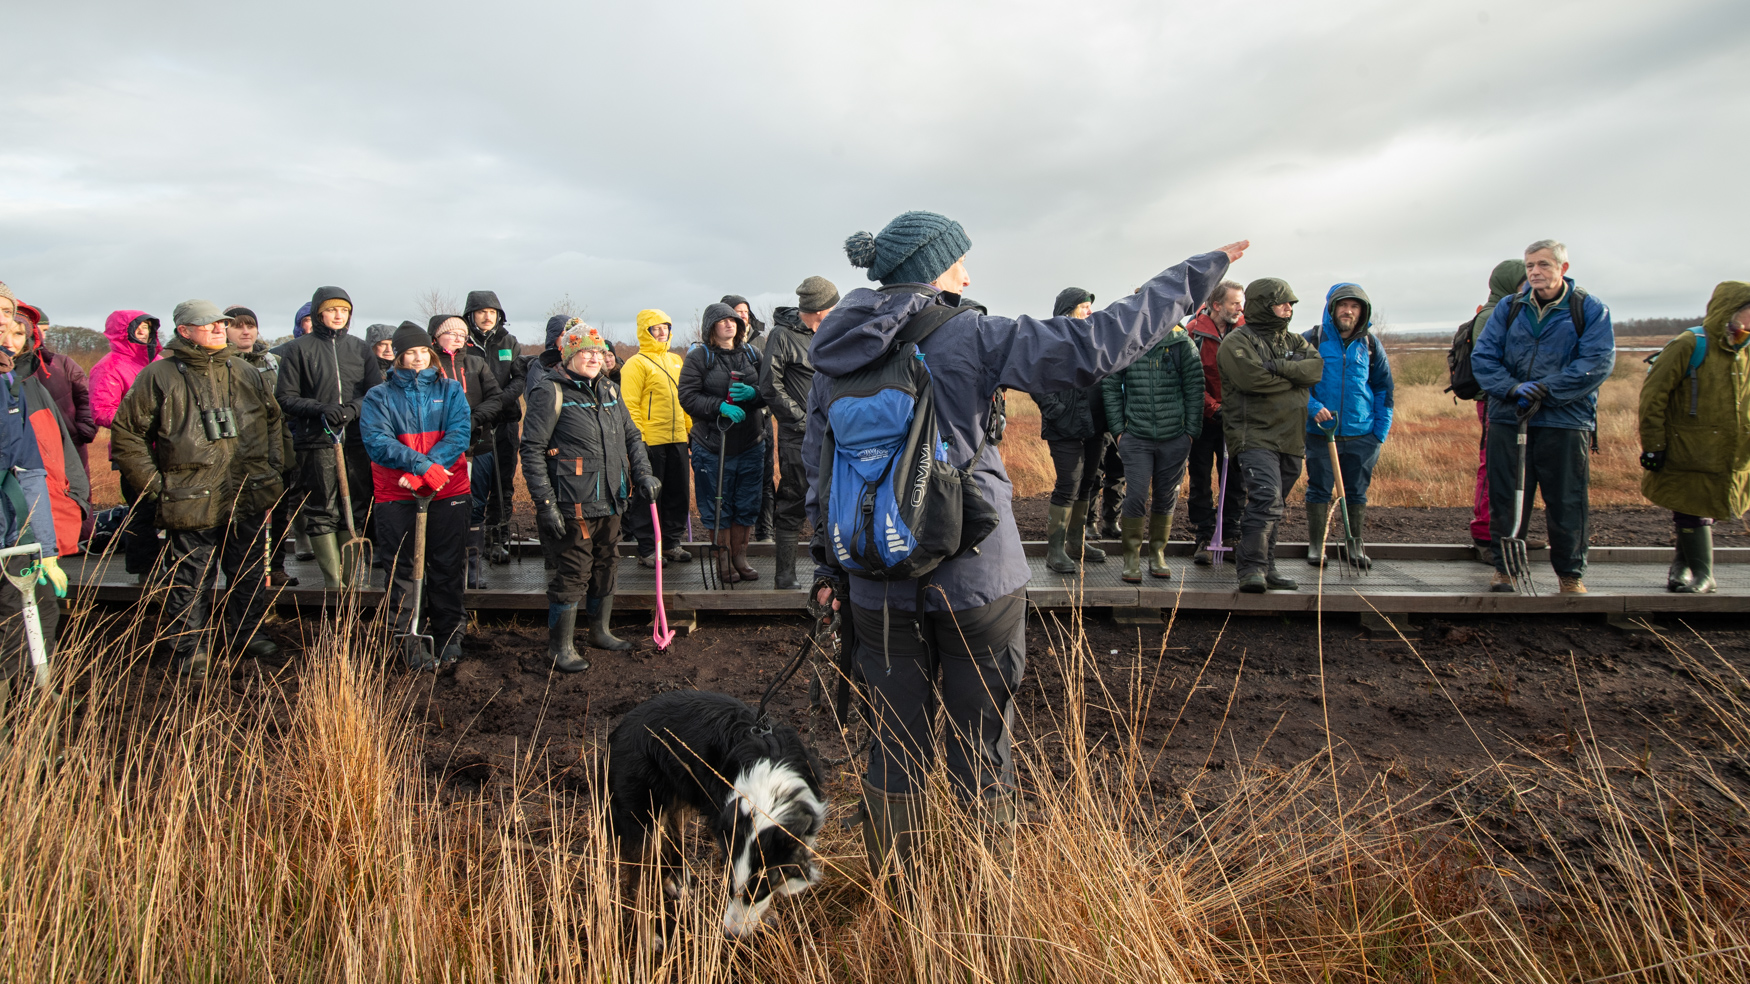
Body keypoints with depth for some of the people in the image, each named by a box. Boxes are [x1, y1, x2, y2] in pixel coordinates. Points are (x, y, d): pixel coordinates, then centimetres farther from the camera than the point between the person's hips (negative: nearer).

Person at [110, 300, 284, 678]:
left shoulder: (245, 373, 9)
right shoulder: (159, 377, -4)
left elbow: (273, 419, 21)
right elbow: (126, 434, -1)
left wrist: (272, 469, 14)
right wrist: (155, 484, -5)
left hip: (248, 497, 4)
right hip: (192, 501, -4)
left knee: (248, 572, 14)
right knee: (193, 579, 5)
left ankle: (247, 633, 30)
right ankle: (191, 649, 18)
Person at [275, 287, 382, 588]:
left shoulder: (360, 347, 13)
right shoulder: (299, 349, 4)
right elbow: (285, 397, 2)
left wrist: (351, 409, -13)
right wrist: (320, 409, -15)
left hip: (356, 440, 3)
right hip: (316, 441, -2)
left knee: (357, 510, 4)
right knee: (321, 512, -1)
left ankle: (351, 578, 12)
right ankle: (333, 582, 3)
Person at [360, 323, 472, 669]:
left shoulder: (450, 390, 9)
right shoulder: (379, 396, 7)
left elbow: (459, 432, -6)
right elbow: (376, 440, -9)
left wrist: (426, 469, -19)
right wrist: (422, 465, -24)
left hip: (448, 492, 0)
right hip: (395, 496, 0)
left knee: (447, 568, 6)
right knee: (402, 570, 2)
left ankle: (450, 638, 17)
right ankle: (409, 642, 10)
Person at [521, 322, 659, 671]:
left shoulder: (610, 391, 13)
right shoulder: (551, 394, -8)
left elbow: (631, 437, 21)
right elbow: (532, 450, -11)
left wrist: (642, 474, 5)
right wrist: (545, 502, -16)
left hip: (610, 503, 7)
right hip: (573, 507, -7)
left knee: (606, 568, 18)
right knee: (571, 574, 0)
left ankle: (600, 630, 35)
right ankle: (561, 646, 14)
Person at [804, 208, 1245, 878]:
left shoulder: (834, 354, 4)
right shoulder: (969, 337, -12)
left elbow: (819, 468, 8)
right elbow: (1089, 350, -17)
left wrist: (828, 563, 17)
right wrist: (1190, 279, -6)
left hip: (879, 587, 5)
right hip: (976, 579, -4)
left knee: (895, 747, 18)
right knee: (981, 748, 12)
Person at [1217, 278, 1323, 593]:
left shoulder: (1294, 341, 19)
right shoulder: (1237, 341, -3)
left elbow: (1316, 367, -1)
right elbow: (1253, 378, -20)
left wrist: (1276, 366, -16)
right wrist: (1295, 376, -4)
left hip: (1290, 439, 7)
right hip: (1254, 435, -7)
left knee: (1273, 505, 12)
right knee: (1266, 499, -21)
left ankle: (1265, 567, 20)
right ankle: (1251, 567, -18)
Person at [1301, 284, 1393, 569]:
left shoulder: (1370, 344, 8)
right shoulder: (1312, 340, -1)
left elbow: (1383, 388, 13)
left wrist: (1381, 430, 5)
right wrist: (1313, 407, -16)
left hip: (1361, 435, 2)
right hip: (1320, 432, -2)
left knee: (1357, 491, 8)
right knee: (1319, 489, 5)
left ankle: (1357, 546, 19)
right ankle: (1316, 546, 14)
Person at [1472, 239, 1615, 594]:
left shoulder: (1590, 310, 2)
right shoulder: (1508, 308, 9)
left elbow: (1598, 363, -8)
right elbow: (1482, 356, 2)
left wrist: (1545, 390, -18)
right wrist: (1512, 388, -14)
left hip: (1564, 421, -2)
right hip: (1507, 419, 2)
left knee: (1567, 504, 3)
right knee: (1506, 499, 6)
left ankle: (1571, 574, 18)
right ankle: (1504, 567, 19)